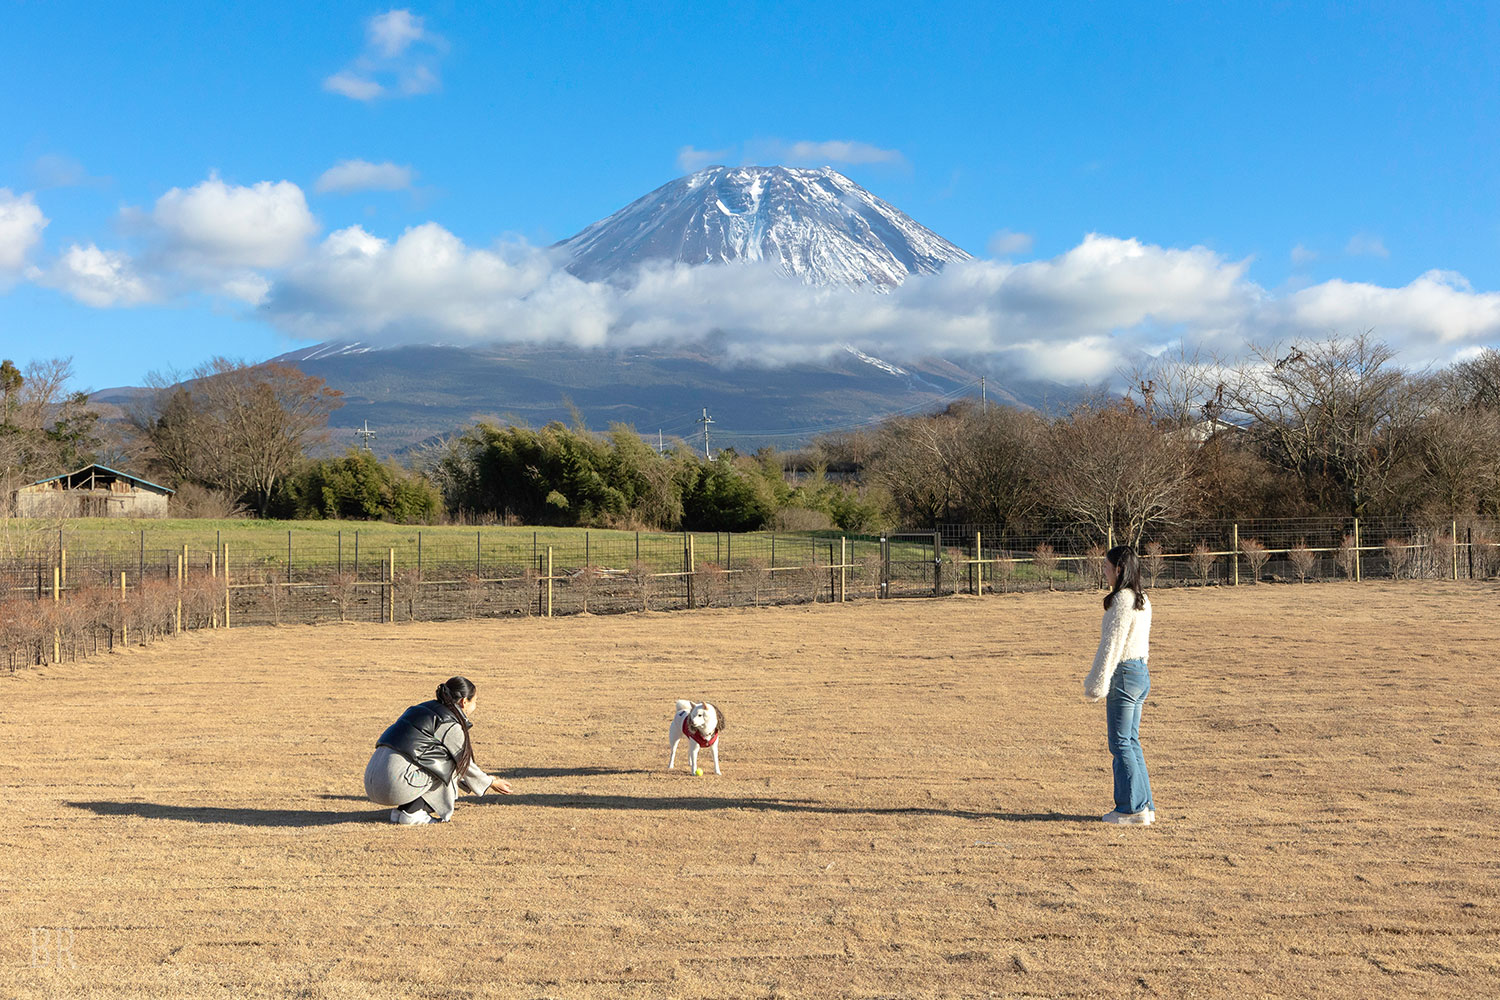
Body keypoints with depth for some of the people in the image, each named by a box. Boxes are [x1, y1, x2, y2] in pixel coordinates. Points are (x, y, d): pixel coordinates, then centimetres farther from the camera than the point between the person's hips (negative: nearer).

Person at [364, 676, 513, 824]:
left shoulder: (425, 708, 23)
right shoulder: (451, 724, -4)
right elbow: (464, 765, 6)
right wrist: (491, 783, 23)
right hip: (396, 786, -9)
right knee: (449, 763, 4)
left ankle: (399, 810, 14)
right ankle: (412, 812, 0)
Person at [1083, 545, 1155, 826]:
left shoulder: (1122, 601, -17)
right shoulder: (1141, 599, 12)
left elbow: (1112, 645, -17)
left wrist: (1098, 684, -13)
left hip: (1124, 674, -9)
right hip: (1141, 672, 10)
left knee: (1120, 743, -1)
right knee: (1131, 741, 14)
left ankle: (1133, 809, 3)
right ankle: (1145, 806, 18)